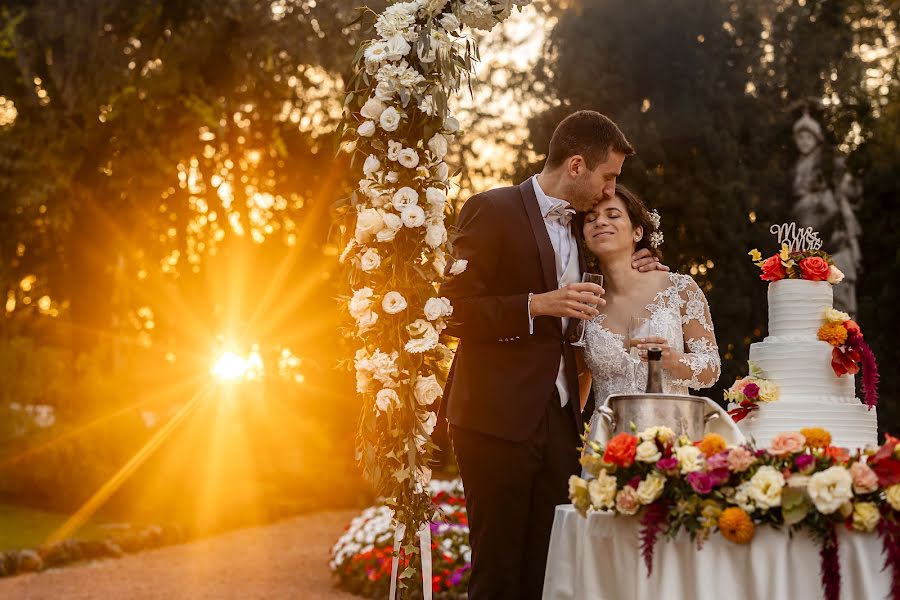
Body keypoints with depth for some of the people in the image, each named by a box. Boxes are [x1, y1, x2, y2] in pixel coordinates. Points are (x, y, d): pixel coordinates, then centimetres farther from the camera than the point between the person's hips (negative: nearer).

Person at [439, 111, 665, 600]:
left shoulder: (576, 225, 18)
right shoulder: (492, 211, -6)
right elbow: (453, 311, -13)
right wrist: (538, 304, -20)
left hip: (558, 418, 7)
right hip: (498, 417, -7)